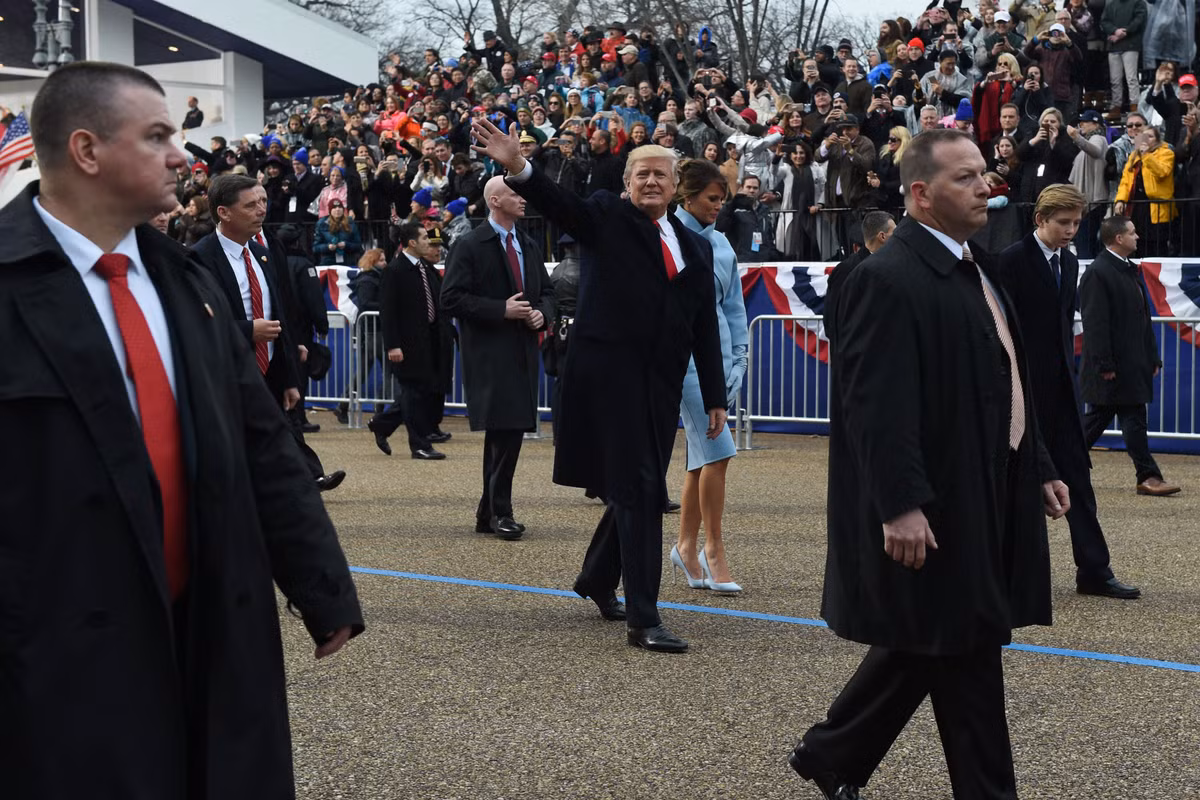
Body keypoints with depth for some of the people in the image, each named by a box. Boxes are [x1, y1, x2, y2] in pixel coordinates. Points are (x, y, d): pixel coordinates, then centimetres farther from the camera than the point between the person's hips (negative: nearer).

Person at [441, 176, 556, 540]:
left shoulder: (529, 247, 17)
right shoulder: (470, 247, -5)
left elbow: (546, 290, 26)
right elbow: (452, 298, -11)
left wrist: (542, 313, 3)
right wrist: (501, 310, -17)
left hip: (523, 350, 7)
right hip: (490, 353, -7)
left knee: (507, 433, 10)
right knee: (504, 431, -13)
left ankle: (489, 513, 18)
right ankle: (500, 512, -5)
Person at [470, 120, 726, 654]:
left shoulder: (696, 247, 16)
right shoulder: (606, 218, 3)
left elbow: (705, 328, 15)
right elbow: (560, 206, -17)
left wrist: (715, 397, 12)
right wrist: (519, 168, -37)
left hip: (661, 383, 6)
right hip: (610, 372, -6)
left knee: (640, 490, 13)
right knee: (638, 490, -10)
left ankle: (597, 578, 37)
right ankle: (643, 619, -9)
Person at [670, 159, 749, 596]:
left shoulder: (721, 245, 13)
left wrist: (737, 364, 10)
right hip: (684, 355, -6)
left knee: (702, 455, 10)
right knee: (717, 450, -12)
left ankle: (686, 545, 20)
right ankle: (714, 549, -3)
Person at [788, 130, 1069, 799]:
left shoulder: (977, 266, 13)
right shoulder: (890, 279, -17)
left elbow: (1008, 382, 19)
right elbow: (876, 404, -22)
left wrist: (1038, 469, 17)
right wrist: (900, 506, -26)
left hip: (986, 496, 10)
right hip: (934, 506, -10)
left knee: (927, 645, 16)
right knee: (968, 654, -1)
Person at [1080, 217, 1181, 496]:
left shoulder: (1131, 271, 17)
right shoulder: (1098, 273, -13)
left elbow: (1143, 317, 21)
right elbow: (1095, 323, -17)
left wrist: (1153, 357, 17)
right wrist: (1104, 365, -20)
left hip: (1133, 364, 9)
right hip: (1114, 365, -9)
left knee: (1097, 417, 13)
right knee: (1133, 420, -6)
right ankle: (1148, 477, -2)